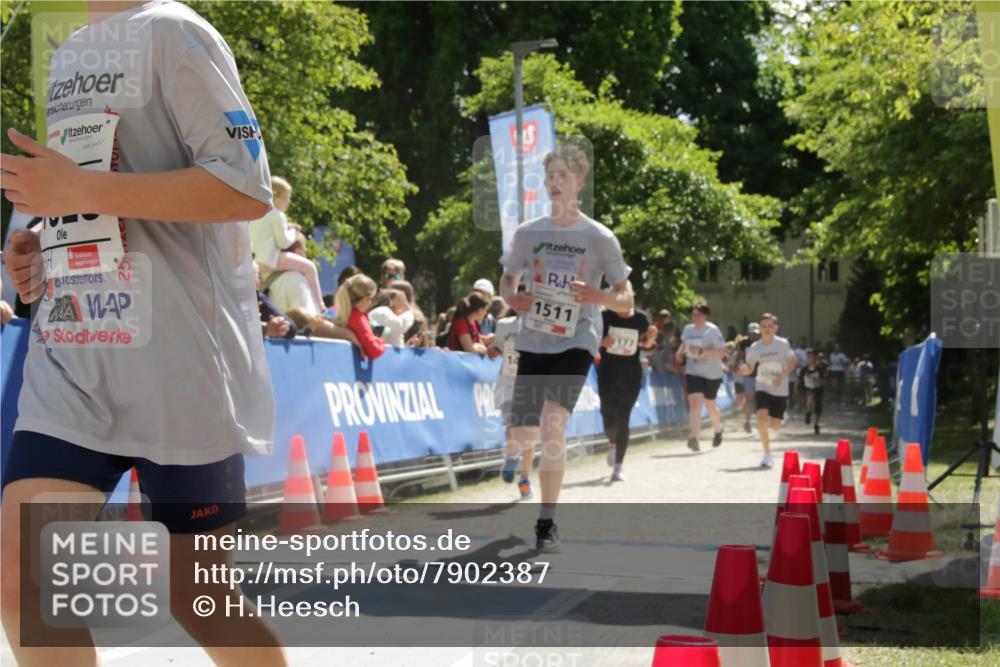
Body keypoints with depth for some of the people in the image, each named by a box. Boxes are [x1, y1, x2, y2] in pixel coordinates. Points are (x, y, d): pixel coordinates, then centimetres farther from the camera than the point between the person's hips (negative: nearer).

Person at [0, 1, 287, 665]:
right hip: (70, 361, 7)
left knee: (197, 593, 6)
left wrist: (79, 190, -19)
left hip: (179, 367, -7)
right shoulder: (69, 55, 19)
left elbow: (249, 189, -16)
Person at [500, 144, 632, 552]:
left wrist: (598, 296, -20)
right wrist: (511, 298, -6)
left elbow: (626, 302, 2)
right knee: (523, 436, 5)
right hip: (533, 342, 4)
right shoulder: (527, 233, 4)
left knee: (552, 426, -21)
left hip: (576, 342, -4)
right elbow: (507, 279, 18)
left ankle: (547, 524, -13)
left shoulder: (600, 238, -3)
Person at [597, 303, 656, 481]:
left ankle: (618, 465, -4)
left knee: (622, 419, -6)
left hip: (631, 375, 0)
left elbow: (645, 344, 13)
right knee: (609, 418, 1)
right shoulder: (605, 317, -5)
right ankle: (613, 444, 37)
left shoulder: (641, 319, 0)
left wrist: (650, 337, -9)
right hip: (608, 373, 0)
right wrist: (602, 342, -19)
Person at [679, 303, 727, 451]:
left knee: (710, 404, 13)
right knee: (694, 403, -16)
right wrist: (682, 350, 2)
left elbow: (722, 352, -20)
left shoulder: (713, 330, -14)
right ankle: (693, 437, -25)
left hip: (712, 373, -3)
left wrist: (701, 351, -29)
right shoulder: (687, 329, 2)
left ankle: (718, 430, 42)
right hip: (693, 372, 3)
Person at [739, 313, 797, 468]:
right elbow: (750, 368, 3)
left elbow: (792, 362, -6)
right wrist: (744, 369, -21)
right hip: (762, 388, 0)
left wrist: (782, 376, -21)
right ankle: (767, 454, -10)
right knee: (762, 417, -21)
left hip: (780, 390, 0)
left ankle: (775, 418, 43)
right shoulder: (755, 348, -4)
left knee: (775, 425, 1)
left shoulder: (783, 344, -9)